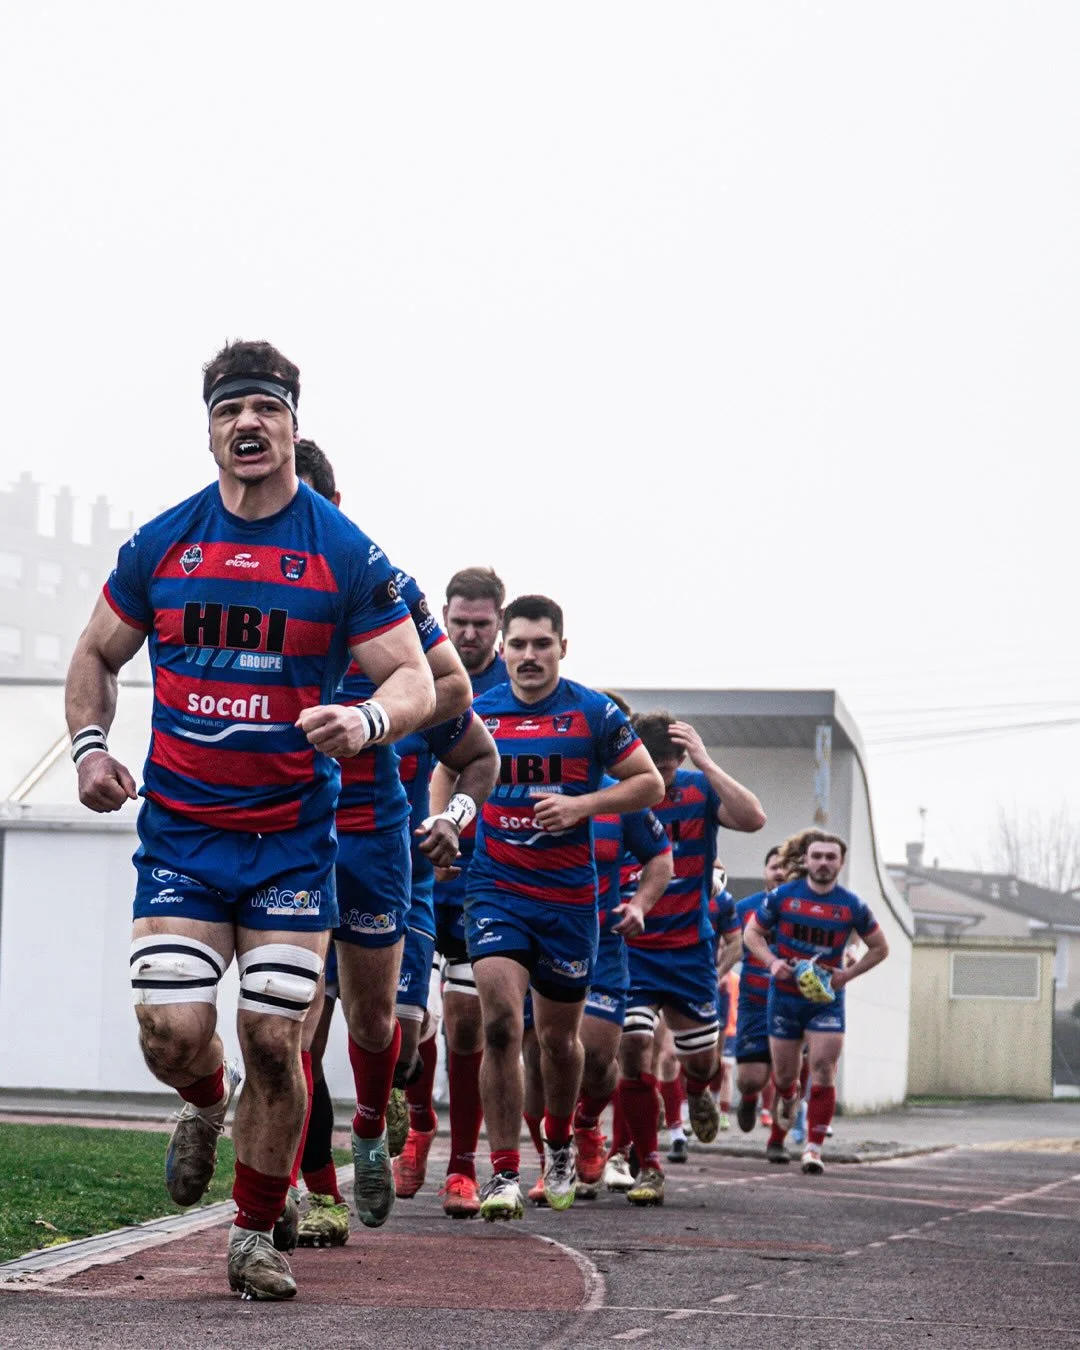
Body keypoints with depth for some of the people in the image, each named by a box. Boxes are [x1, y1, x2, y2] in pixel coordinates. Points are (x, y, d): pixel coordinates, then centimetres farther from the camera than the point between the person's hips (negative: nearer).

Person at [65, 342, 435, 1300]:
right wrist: (89, 745, 0)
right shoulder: (160, 544, 4)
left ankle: (256, 1236, 17)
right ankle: (207, 1105, 28)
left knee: (274, 1046, -3)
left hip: (294, 840, -1)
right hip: (181, 833, 1)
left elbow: (415, 680, -3)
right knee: (174, 1035, -10)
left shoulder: (345, 554, -2)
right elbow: (98, 655, 17)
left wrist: (365, 721, -25)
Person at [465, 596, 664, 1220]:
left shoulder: (595, 713, -2)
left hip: (569, 897, 0)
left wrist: (581, 805, -14)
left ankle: (560, 1145, 39)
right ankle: (505, 1173, -13)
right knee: (501, 1024, -16)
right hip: (496, 890, 0)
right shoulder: (478, 712, 4)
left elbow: (650, 783, 0)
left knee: (560, 1038, 11)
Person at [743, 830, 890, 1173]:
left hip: (827, 1000, -1)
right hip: (784, 995, 1)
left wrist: (847, 974, -6)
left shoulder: (851, 906, -4)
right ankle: (787, 1100, 46)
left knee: (824, 1071, -13)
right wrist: (772, 962, -12)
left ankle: (814, 1148, -8)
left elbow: (879, 948, 8)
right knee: (785, 1073, 9)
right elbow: (753, 932, 7)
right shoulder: (782, 896, -4)